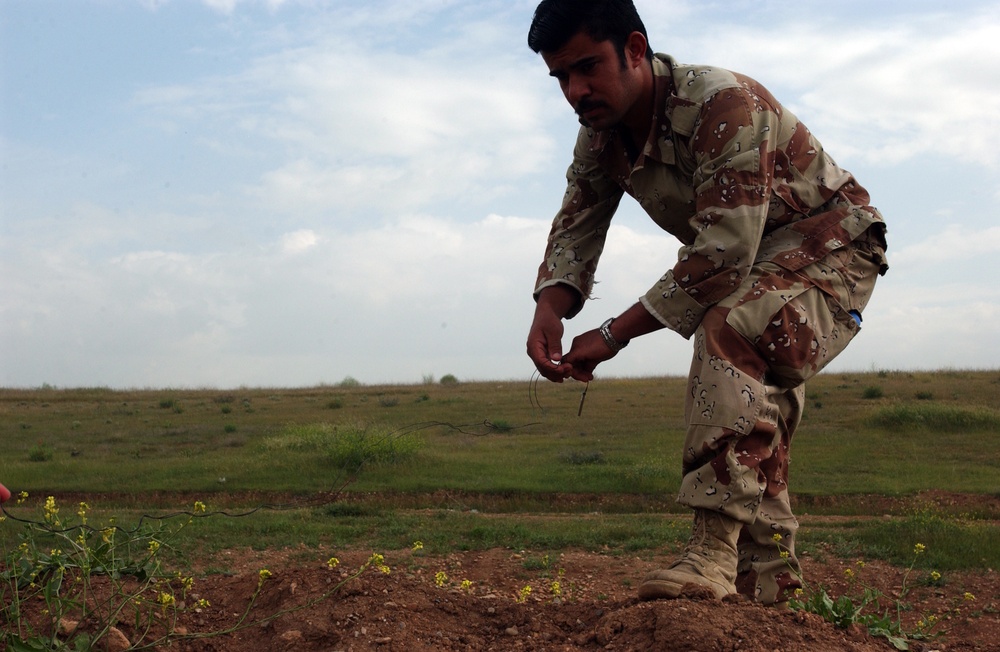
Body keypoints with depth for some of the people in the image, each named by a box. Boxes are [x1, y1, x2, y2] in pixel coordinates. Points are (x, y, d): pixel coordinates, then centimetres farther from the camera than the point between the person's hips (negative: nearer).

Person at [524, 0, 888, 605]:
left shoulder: (723, 102, -31)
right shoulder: (600, 136, -5)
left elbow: (722, 253, -37)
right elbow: (574, 231, -5)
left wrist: (612, 335, -36)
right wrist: (548, 312, -27)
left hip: (830, 247, -9)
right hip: (748, 267, 9)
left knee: (728, 333, -35)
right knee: (754, 422, 11)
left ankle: (716, 548, -38)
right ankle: (766, 583, 24)